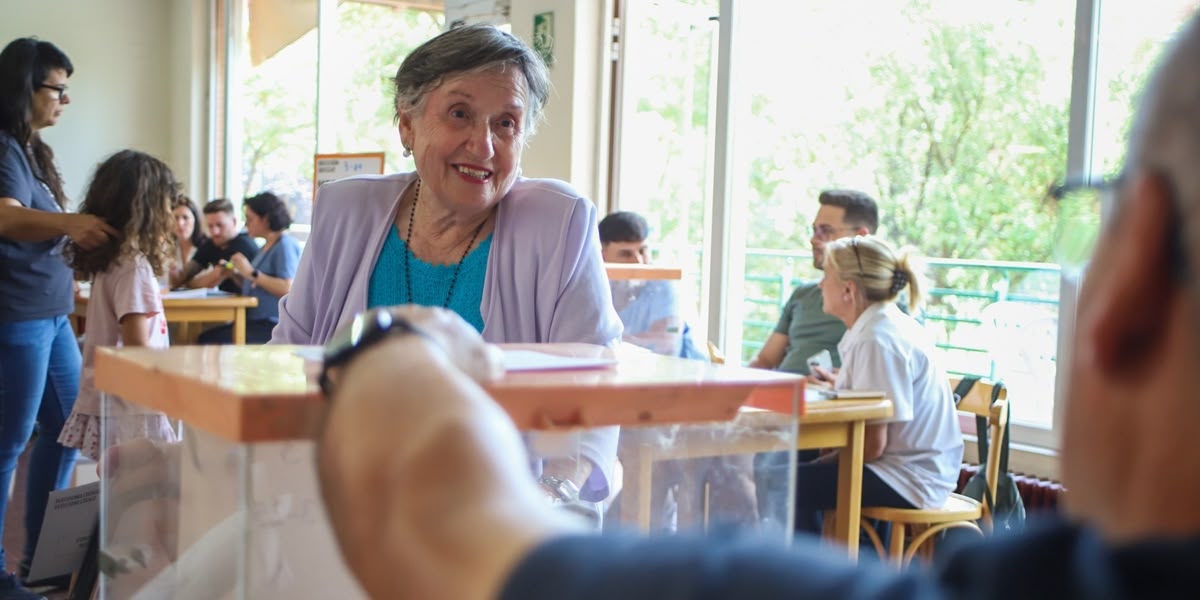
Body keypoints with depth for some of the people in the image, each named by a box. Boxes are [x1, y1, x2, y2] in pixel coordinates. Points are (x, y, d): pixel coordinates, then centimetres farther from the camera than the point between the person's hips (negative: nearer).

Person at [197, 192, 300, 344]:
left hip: (272, 325, -10)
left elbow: (286, 288, -22)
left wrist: (251, 273, -16)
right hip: (256, 321, 10)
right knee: (205, 337, -2)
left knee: (212, 341, -18)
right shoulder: (268, 247, 20)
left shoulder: (285, 245, -10)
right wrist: (236, 275, 7)